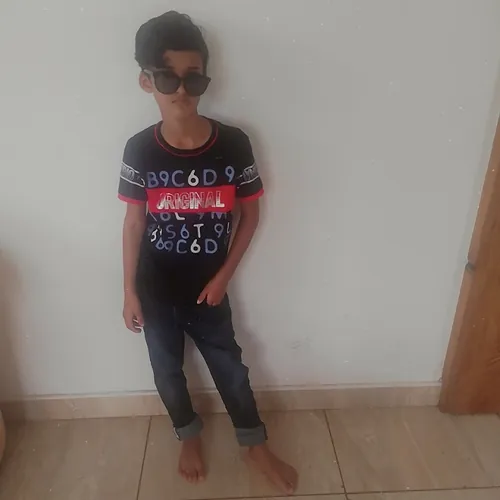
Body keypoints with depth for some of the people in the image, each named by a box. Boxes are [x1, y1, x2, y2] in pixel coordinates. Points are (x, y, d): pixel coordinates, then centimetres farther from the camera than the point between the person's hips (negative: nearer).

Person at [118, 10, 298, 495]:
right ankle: (189, 435, 48)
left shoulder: (233, 144, -15)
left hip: (207, 288, -1)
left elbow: (250, 215, -5)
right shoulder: (139, 150, -12)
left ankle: (255, 442, 41)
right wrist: (130, 291, -1)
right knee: (167, 369, 19)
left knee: (230, 368, 15)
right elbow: (134, 222, -4)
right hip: (156, 290, 1)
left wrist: (223, 276, -8)